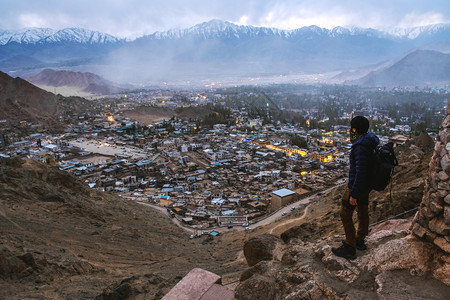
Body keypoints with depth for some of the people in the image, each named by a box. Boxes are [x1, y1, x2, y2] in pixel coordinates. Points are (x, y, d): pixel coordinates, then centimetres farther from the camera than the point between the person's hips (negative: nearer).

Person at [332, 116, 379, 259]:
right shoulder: (371, 141, 4)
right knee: (363, 211, 20)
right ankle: (359, 241, 38)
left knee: (345, 214, 2)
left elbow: (360, 171, -30)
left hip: (357, 185, -10)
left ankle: (350, 248, 10)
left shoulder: (361, 147, -28)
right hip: (367, 185, 10)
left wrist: (353, 194, -24)